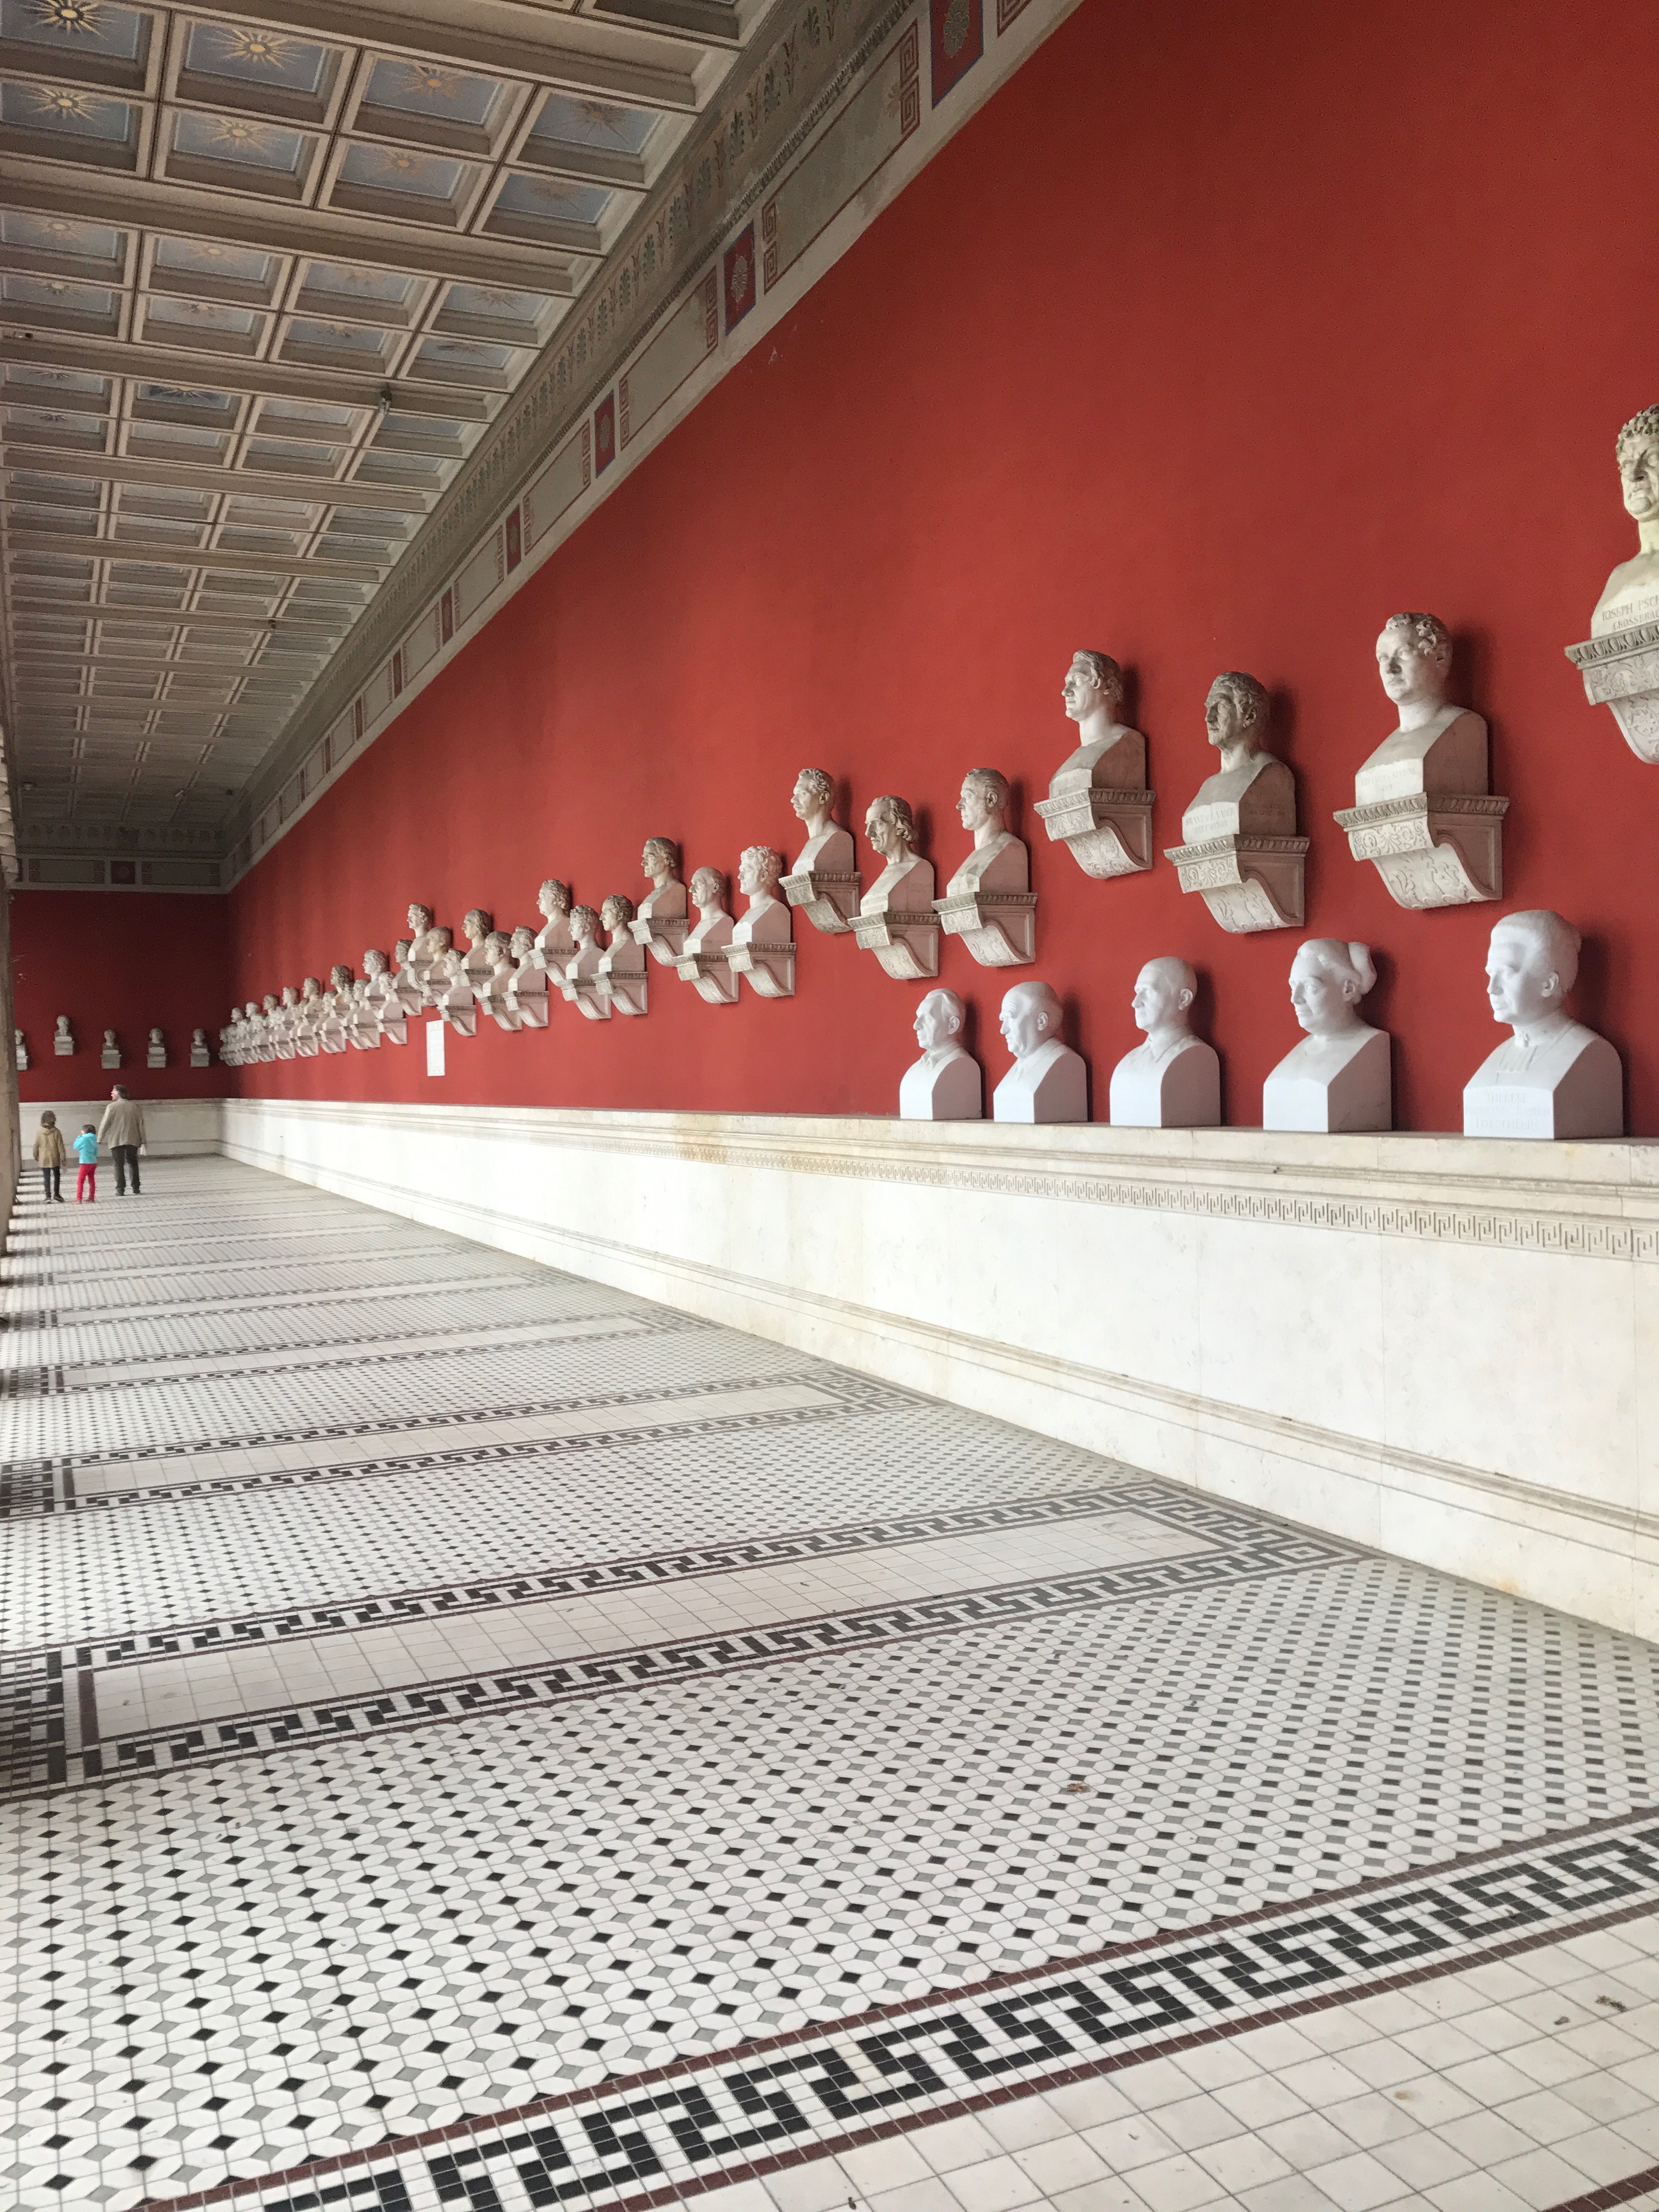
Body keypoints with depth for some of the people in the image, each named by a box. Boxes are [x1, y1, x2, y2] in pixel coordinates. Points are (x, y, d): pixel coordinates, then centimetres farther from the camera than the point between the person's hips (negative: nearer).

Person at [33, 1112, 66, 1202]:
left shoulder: (39, 1131, -8)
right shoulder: (56, 1132, -12)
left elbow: (36, 1145, -1)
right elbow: (60, 1146, -10)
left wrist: (36, 1156, 14)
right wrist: (63, 1158, -3)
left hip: (44, 1159, 1)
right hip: (55, 1159, -1)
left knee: (47, 1178, 8)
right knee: (57, 1176, 14)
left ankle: (48, 1195, 5)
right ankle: (56, 1194, 10)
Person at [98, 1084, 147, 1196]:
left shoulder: (112, 1107, -5)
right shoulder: (133, 1106, 5)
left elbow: (105, 1123, -8)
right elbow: (141, 1123, 4)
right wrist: (142, 1140, 7)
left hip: (116, 1141, -3)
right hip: (132, 1140, 3)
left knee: (119, 1165, 3)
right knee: (133, 1163, 12)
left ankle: (120, 1190, 1)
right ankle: (136, 1189, 10)